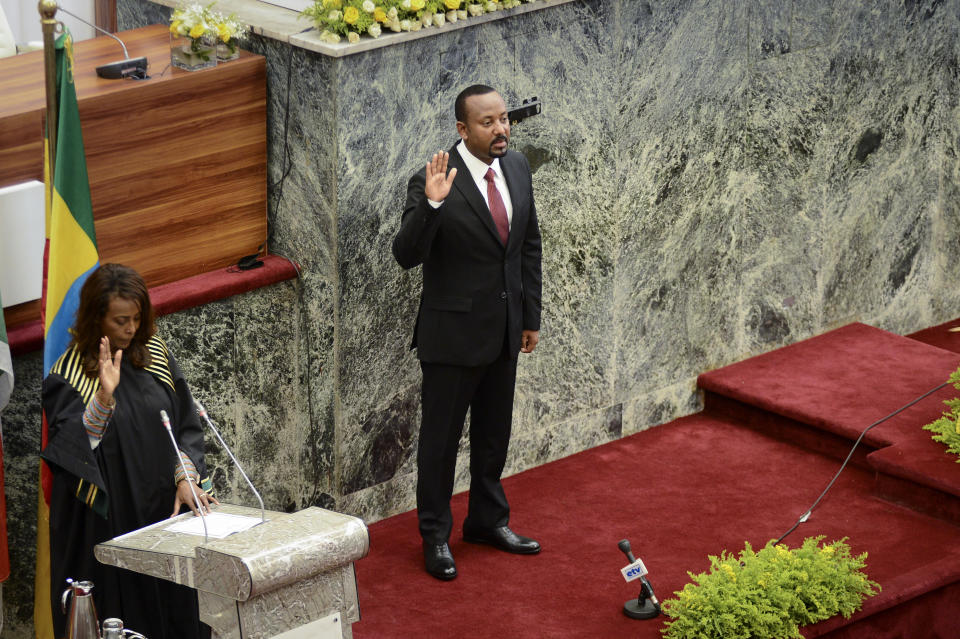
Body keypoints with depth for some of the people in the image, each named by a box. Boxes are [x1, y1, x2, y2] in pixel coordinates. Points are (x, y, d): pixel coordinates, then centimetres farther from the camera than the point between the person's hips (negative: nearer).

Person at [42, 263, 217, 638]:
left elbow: (185, 424, 7)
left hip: (163, 507, 4)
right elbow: (73, 445, -18)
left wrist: (184, 477, -7)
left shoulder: (155, 355, 5)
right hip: (107, 518, -4)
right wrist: (105, 398, -32)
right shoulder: (70, 372, -8)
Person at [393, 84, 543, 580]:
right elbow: (406, 255, -25)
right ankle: (435, 535, 18)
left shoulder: (517, 168, 2)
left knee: (494, 431, 19)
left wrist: (531, 316, 12)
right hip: (454, 333, -6)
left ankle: (488, 520, 36)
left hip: (504, 331, 6)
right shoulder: (435, 183, -19)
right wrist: (431, 204, -41)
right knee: (441, 436, 5)